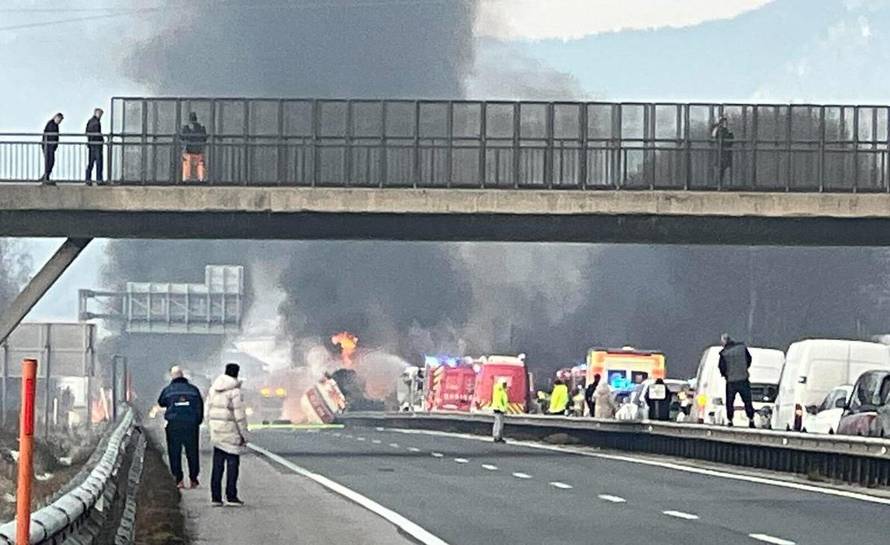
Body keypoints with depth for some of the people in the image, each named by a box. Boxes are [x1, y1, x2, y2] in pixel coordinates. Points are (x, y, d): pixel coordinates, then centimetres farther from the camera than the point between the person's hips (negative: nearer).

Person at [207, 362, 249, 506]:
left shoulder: (214, 389, 7)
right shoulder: (235, 391, -13)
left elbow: (209, 411, 12)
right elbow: (239, 415, -14)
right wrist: (244, 435, -7)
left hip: (216, 432, 6)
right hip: (231, 432, -6)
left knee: (217, 465, 9)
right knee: (232, 463, 0)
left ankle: (215, 497, 7)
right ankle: (231, 496, -2)